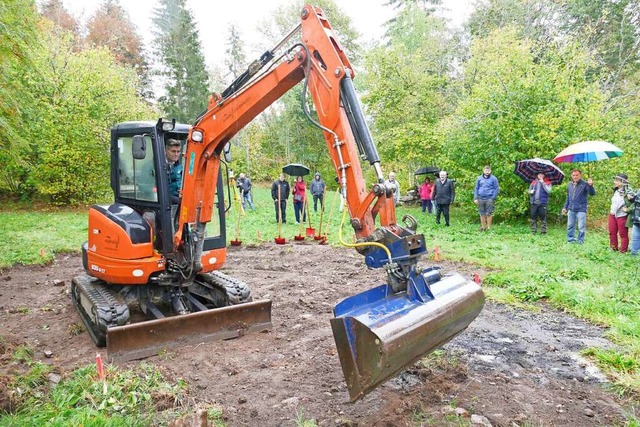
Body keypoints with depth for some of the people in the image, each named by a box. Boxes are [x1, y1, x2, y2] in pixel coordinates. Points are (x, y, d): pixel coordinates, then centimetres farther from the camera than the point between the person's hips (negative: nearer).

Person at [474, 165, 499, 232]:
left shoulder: (493, 179, 1)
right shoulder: (479, 178, 10)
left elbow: (496, 189, 1)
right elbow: (476, 188, 12)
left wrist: (492, 198, -9)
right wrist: (475, 198, 3)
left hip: (489, 199, -3)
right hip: (481, 198, 3)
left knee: (489, 214, -2)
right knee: (482, 213, 8)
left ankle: (489, 228, 5)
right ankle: (483, 227, 18)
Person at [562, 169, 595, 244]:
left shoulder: (584, 184, -5)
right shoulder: (570, 185, 12)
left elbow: (592, 193, -15)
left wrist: (590, 186, -33)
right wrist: (565, 207, 18)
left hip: (581, 210, -5)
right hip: (571, 210, 5)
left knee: (581, 227, -2)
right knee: (570, 226, 11)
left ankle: (580, 241, 8)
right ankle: (570, 240, 21)